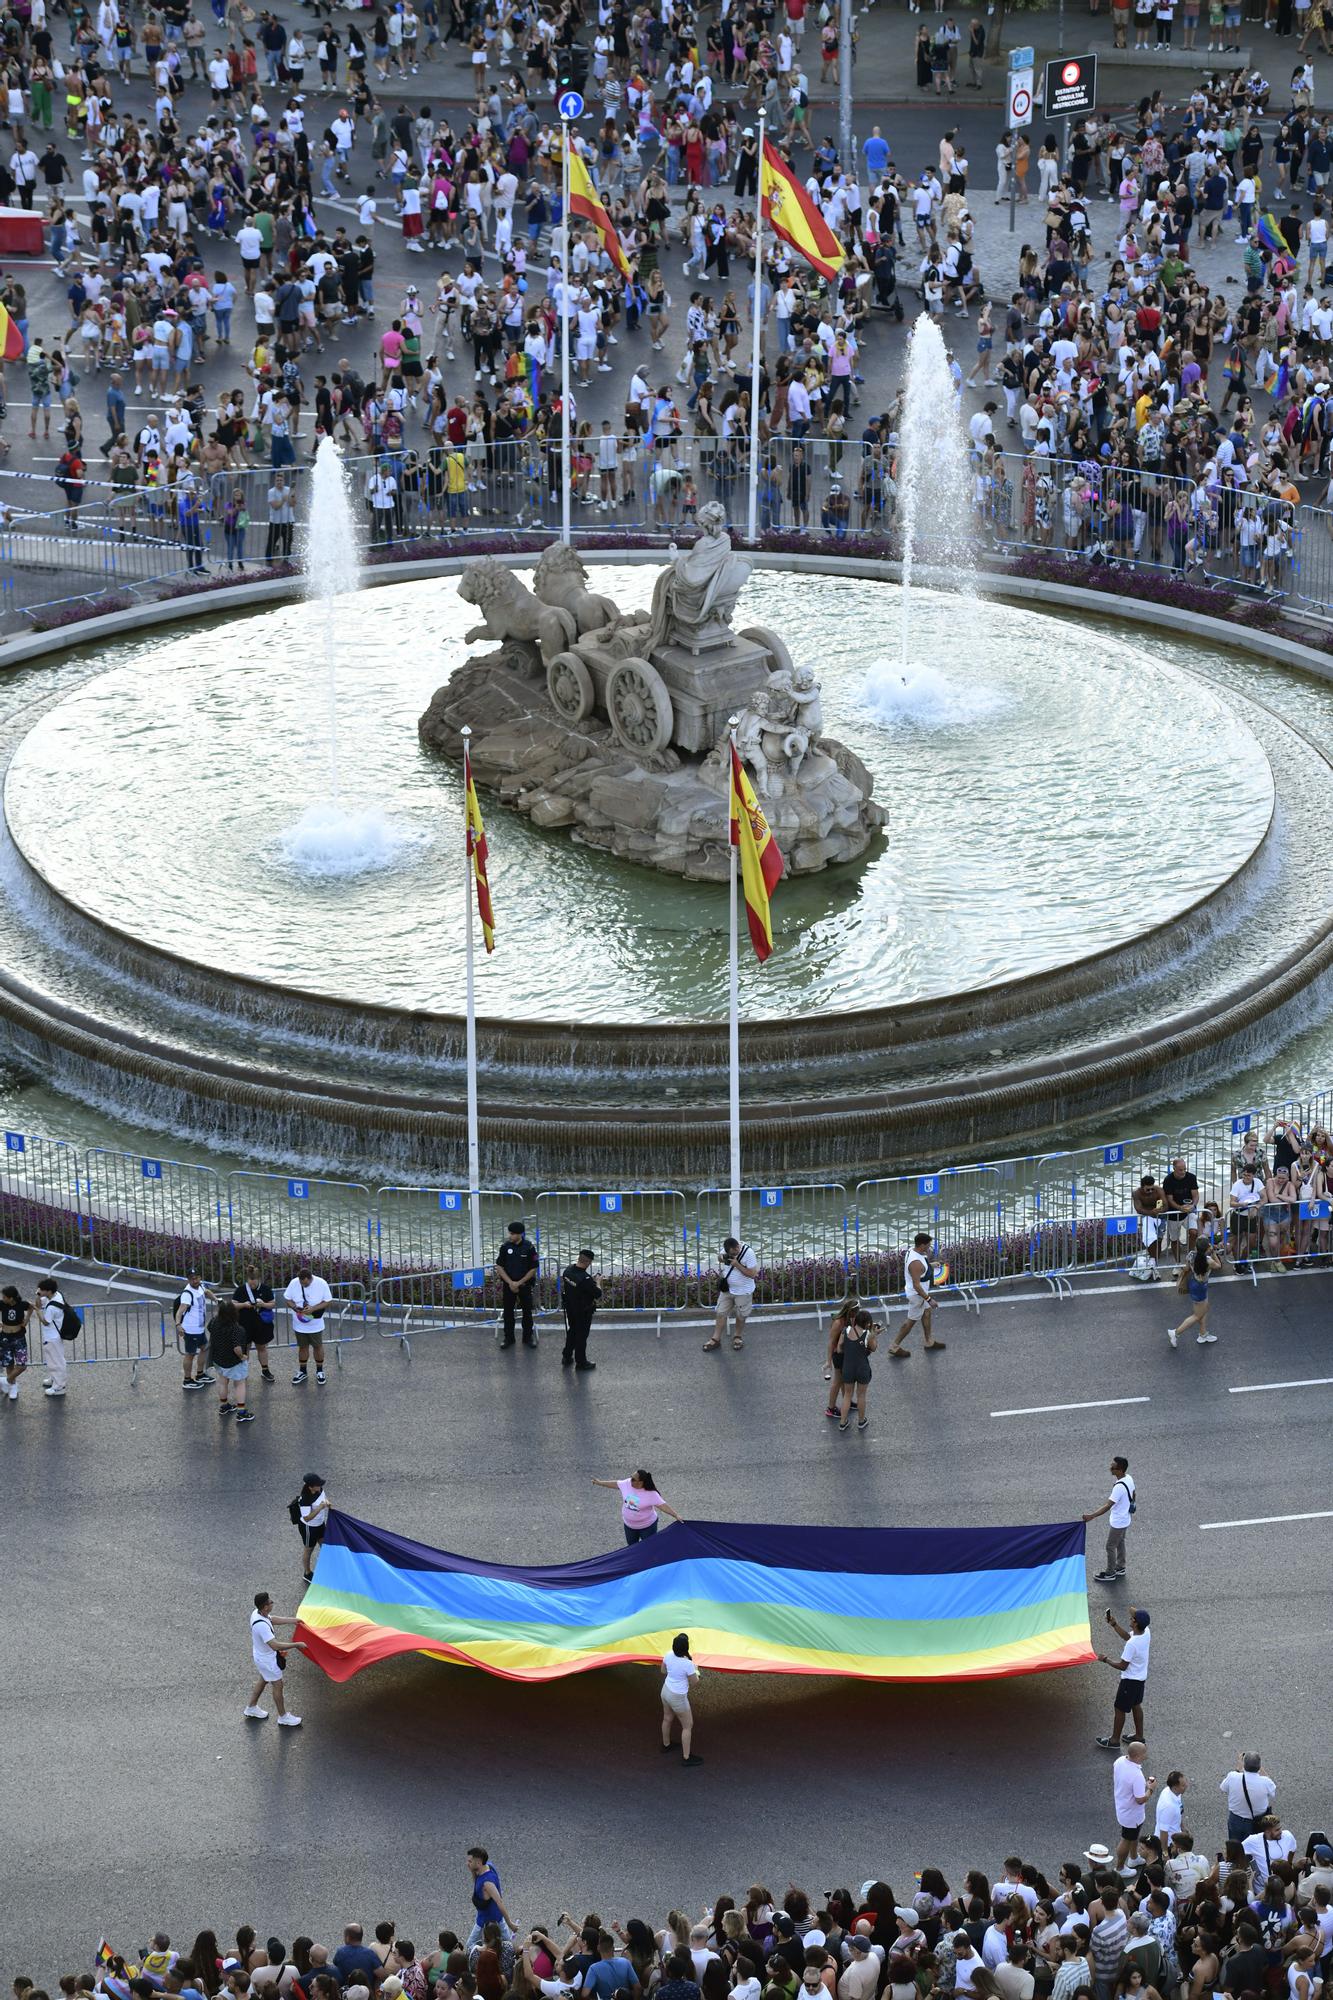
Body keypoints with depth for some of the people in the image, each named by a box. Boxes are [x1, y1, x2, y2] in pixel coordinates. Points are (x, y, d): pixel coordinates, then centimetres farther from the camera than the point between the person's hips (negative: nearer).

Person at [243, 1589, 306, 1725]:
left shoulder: (257, 1613, -11)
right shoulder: (261, 1625, -40)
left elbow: (273, 1620, 9)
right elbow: (275, 1645, -42)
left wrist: (294, 1620, 7)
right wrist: (297, 1645, -36)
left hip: (261, 1655, 9)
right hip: (267, 1660, -9)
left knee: (263, 1680, 29)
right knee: (277, 1686, 10)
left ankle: (251, 1708, 47)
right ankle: (283, 1717, 28)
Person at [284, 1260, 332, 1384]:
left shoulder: (321, 1284, -19)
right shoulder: (294, 1283, -14)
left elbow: (328, 1301, -12)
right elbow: (288, 1299, -3)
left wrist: (313, 1308, -25)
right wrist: (295, 1308, -24)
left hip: (315, 1324, -1)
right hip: (300, 1324, 1)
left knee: (318, 1346, 13)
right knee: (303, 1347, 16)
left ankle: (319, 1371, 31)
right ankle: (302, 1372, 32)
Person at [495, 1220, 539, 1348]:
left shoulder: (529, 1248, -10)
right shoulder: (505, 1247, -5)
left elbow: (533, 1269, -7)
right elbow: (499, 1267, -2)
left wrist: (519, 1283, -13)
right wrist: (510, 1282, -12)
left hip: (525, 1284, -1)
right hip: (508, 1284, 1)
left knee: (527, 1312, 7)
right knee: (508, 1312, 6)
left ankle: (528, 1337, 19)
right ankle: (508, 1338, 17)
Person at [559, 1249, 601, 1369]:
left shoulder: (568, 1270, -11)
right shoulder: (585, 1279, -33)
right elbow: (598, 1294, -25)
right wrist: (597, 1284, -3)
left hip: (569, 1308, 7)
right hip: (583, 1311, -7)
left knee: (572, 1331, 25)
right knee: (582, 1335, 10)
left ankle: (566, 1356, 38)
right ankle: (581, 1362, 23)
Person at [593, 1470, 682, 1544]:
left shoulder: (651, 1494, -29)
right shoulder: (627, 1484, -15)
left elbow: (663, 1505, -30)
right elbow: (616, 1484, 3)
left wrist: (676, 1515, -40)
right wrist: (600, 1483, 15)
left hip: (647, 1526, -5)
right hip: (629, 1525, 5)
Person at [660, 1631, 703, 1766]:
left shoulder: (668, 1656, -14)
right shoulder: (688, 1664, -32)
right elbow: (695, 1680, -15)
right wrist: (696, 1670, 2)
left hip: (666, 1691, 7)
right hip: (678, 1698, -7)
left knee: (667, 1718, 30)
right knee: (688, 1726, 12)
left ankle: (666, 1745, 53)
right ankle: (686, 1757, 21)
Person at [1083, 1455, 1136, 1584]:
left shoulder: (1119, 1487, -36)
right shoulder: (1129, 1478, -8)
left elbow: (1108, 1506, -38)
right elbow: (1133, 1495, 9)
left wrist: (1091, 1516, -42)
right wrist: (1130, 1509, 26)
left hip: (1117, 1522, -9)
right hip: (1125, 1519, 9)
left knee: (1110, 1547, 9)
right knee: (1120, 1543, 26)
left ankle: (1110, 1574, 24)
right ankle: (1120, 1568, 42)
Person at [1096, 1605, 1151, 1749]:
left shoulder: (1132, 1644, -36)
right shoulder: (1146, 1632, -11)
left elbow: (1122, 1666, -25)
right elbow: (1127, 1636, 8)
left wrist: (1106, 1660, -11)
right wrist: (1114, 1624, -1)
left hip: (1130, 1681, -8)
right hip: (1141, 1678, 8)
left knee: (1120, 1710, 11)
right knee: (1136, 1705, 25)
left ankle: (1114, 1740, 26)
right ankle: (1139, 1736, 39)